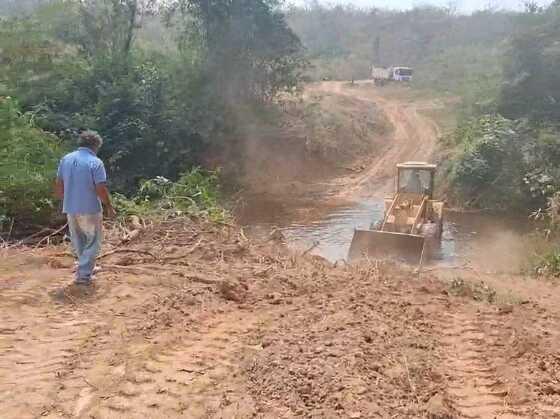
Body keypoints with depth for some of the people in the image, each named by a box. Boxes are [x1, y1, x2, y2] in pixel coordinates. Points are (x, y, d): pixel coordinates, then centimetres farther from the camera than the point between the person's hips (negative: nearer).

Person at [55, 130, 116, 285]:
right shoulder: (95, 162, -14)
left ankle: (86, 268, 35)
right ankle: (83, 274, 6)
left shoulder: (65, 159, 4)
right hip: (90, 209, -6)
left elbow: (58, 187, 8)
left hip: (70, 208, 6)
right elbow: (101, 190, -17)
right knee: (93, 242, 8)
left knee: (78, 242, 20)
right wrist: (109, 207, -3)